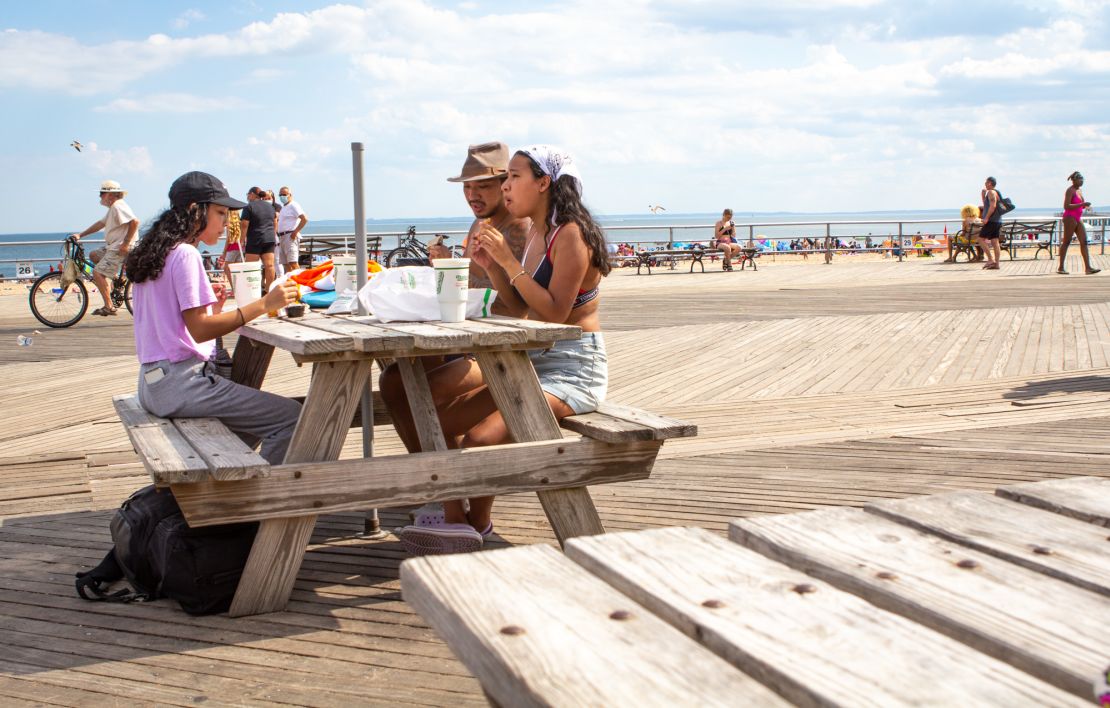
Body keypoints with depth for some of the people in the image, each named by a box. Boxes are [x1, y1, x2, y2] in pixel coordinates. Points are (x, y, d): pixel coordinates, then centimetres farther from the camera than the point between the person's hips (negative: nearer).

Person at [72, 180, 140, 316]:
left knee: (97, 273, -13)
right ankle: (114, 277, 15)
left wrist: (126, 243, -25)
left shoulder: (118, 206, -16)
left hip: (120, 249, -11)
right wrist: (80, 235, 22)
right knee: (93, 255, 22)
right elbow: (101, 223, 24)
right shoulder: (113, 208, 19)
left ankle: (109, 307, -12)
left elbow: (134, 222, -27)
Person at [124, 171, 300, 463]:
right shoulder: (186, 255, -12)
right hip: (180, 383, -10)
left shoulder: (155, 253, 17)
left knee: (256, 417, 26)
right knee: (291, 417, -13)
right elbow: (199, 329, -20)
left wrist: (209, 305, 12)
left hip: (154, 382, 10)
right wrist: (264, 304, -22)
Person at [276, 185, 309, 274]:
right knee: (286, 264, 6)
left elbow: (304, 219, -18)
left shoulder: (293, 205, -6)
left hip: (290, 237, -9)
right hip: (282, 237, 9)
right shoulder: (283, 208, 23)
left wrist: (295, 232, -20)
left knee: (293, 263, -18)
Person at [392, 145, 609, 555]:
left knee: (480, 439, -24)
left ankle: (475, 522, 1)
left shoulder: (571, 235, -15)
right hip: (535, 361, 10)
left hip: (574, 369, -10)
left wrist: (509, 261, -22)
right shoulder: (534, 233, 13)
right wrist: (492, 268, -1)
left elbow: (555, 313, -24)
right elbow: (521, 311, 14)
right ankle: (457, 519, 3)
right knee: (439, 418, 0)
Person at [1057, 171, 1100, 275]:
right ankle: (1060, 268, 4)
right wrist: (1082, 204, -22)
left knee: (1084, 242, 1)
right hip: (1070, 218, -9)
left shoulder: (1079, 190, 16)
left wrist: (1085, 206, 4)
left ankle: (1087, 268, -3)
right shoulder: (1070, 190, -11)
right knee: (1066, 242, -3)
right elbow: (1066, 206, -20)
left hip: (1078, 219, 9)